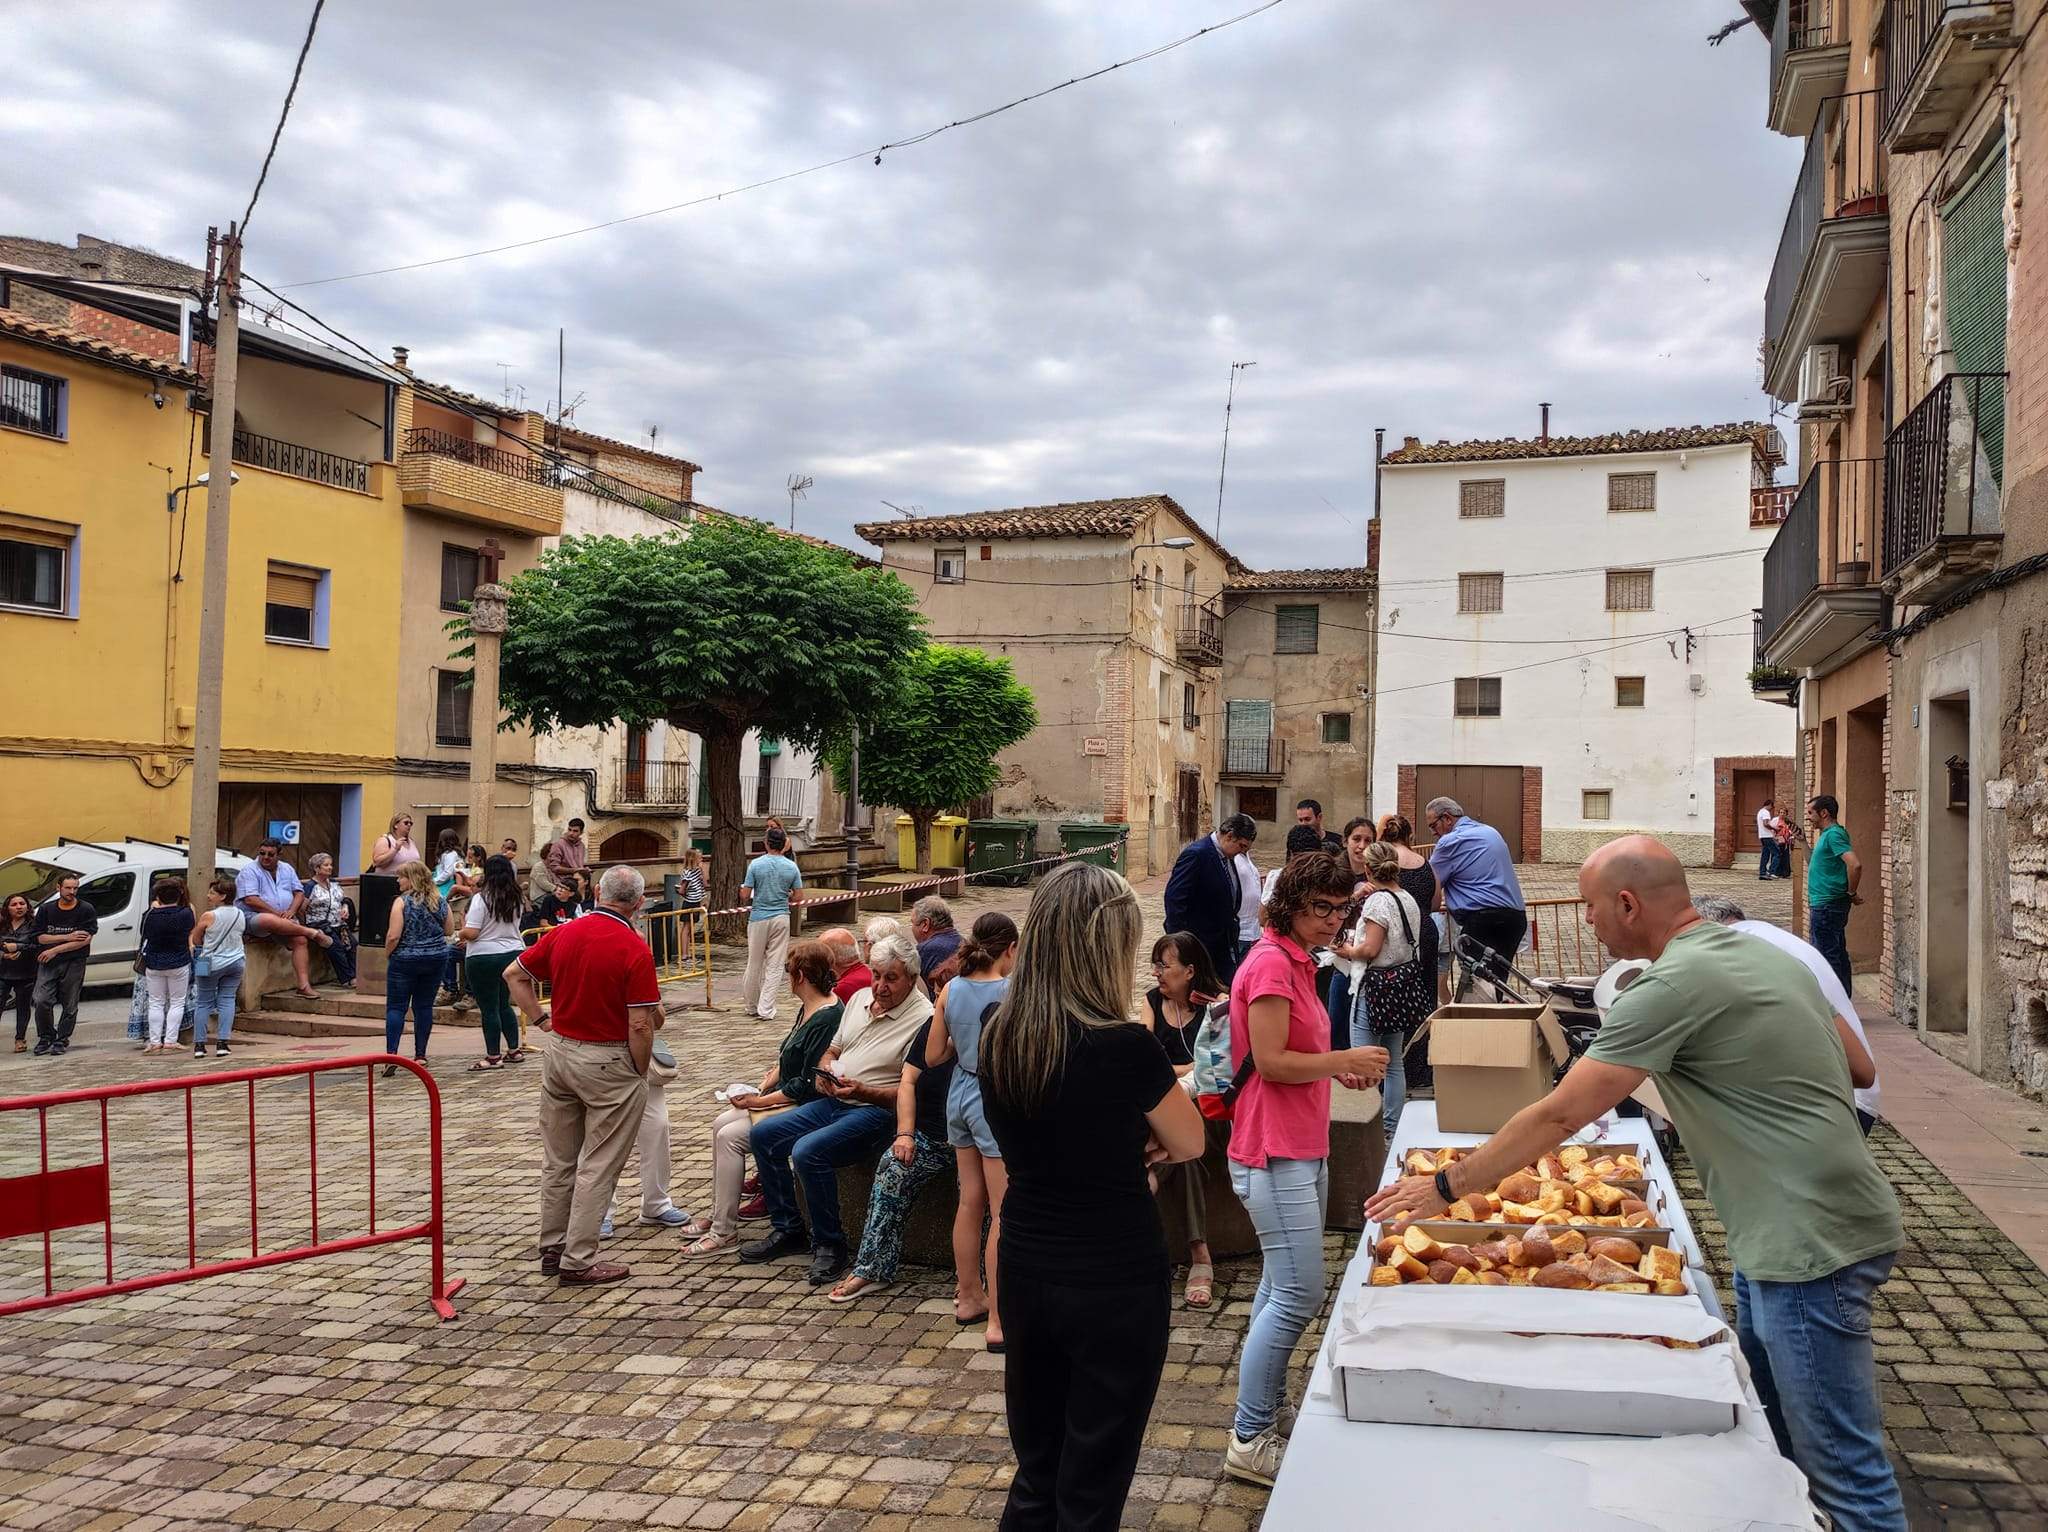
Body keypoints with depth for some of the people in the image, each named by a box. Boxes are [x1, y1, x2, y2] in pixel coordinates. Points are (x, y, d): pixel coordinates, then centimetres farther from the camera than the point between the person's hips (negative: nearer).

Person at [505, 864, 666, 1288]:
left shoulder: (564, 933, 1)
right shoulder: (635, 950, -17)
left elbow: (514, 974, 11)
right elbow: (640, 1026, -18)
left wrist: (541, 1019, 11)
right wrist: (641, 1074, -5)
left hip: (559, 1052, 6)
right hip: (608, 1061, -6)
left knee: (558, 1161, 17)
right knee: (597, 1166, 3)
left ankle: (552, 1249, 27)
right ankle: (578, 1261, 7)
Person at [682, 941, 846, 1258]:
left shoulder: (827, 1019, -21)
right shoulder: (807, 1009, 11)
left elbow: (809, 1085, -23)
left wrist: (761, 1101, -15)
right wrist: (761, 1089, 5)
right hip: (785, 1097, 10)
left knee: (730, 1136, -16)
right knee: (721, 1124, 2)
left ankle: (724, 1231, -9)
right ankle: (718, 1215, 7)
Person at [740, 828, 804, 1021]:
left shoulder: (756, 864, -8)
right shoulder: (792, 867, -3)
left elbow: (745, 895, -7)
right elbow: (796, 897, 2)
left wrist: (742, 888, 16)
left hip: (759, 918, -1)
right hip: (781, 918, 1)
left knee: (754, 963, 12)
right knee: (775, 966, 3)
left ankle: (751, 1004, 25)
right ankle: (766, 1009, 1)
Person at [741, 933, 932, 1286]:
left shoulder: (923, 1018, -15)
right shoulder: (861, 998, 11)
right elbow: (832, 1050, 21)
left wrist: (862, 1091, -27)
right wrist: (825, 1071, -1)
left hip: (876, 1111, -9)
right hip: (833, 1101, 9)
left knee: (808, 1151, -28)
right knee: (764, 1135, 1)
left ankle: (829, 1244, -10)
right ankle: (788, 1231, 11)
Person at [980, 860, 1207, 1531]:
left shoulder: (997, 1040, -4)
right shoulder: (1124, 1046, -22)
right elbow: (1189, 1144, -6)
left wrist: (1131, 1137, 0)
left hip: (1025, 1273, 6)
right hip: (1115, 1282, -6)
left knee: (1035, 1475, 21)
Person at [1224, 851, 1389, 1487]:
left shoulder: (1297, 963, 15)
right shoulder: (1270, 963, -16)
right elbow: (1270, 1062, -20)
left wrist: (1340, 1070, 6)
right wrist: (1345, 1060, -13)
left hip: (1303, 1149, 10)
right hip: (1274, 1153, -10)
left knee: (1282, 1285, 17)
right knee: (1300, 1291, -9)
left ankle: (1269, 1412, 29)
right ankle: (1249, 1441, 1)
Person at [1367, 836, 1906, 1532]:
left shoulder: (1673, 985, -19)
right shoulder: (1766, 952, 10)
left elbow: (1558, 1116, -17)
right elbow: (1856, 1066, 18)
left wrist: (1445, 1187, -8)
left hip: (1810, 1245, -10)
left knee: (1843, 1468, 1)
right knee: (1763, 1432, 20)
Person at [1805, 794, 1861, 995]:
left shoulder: (1834, 834, -16)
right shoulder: (1826, 834, 16)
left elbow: (1855, 864, -27)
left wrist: (1851, 893, -18)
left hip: (1827, 906, -11)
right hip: (1824, 904, 11)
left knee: (1827, 955, -7)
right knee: (1838, 954, 15)